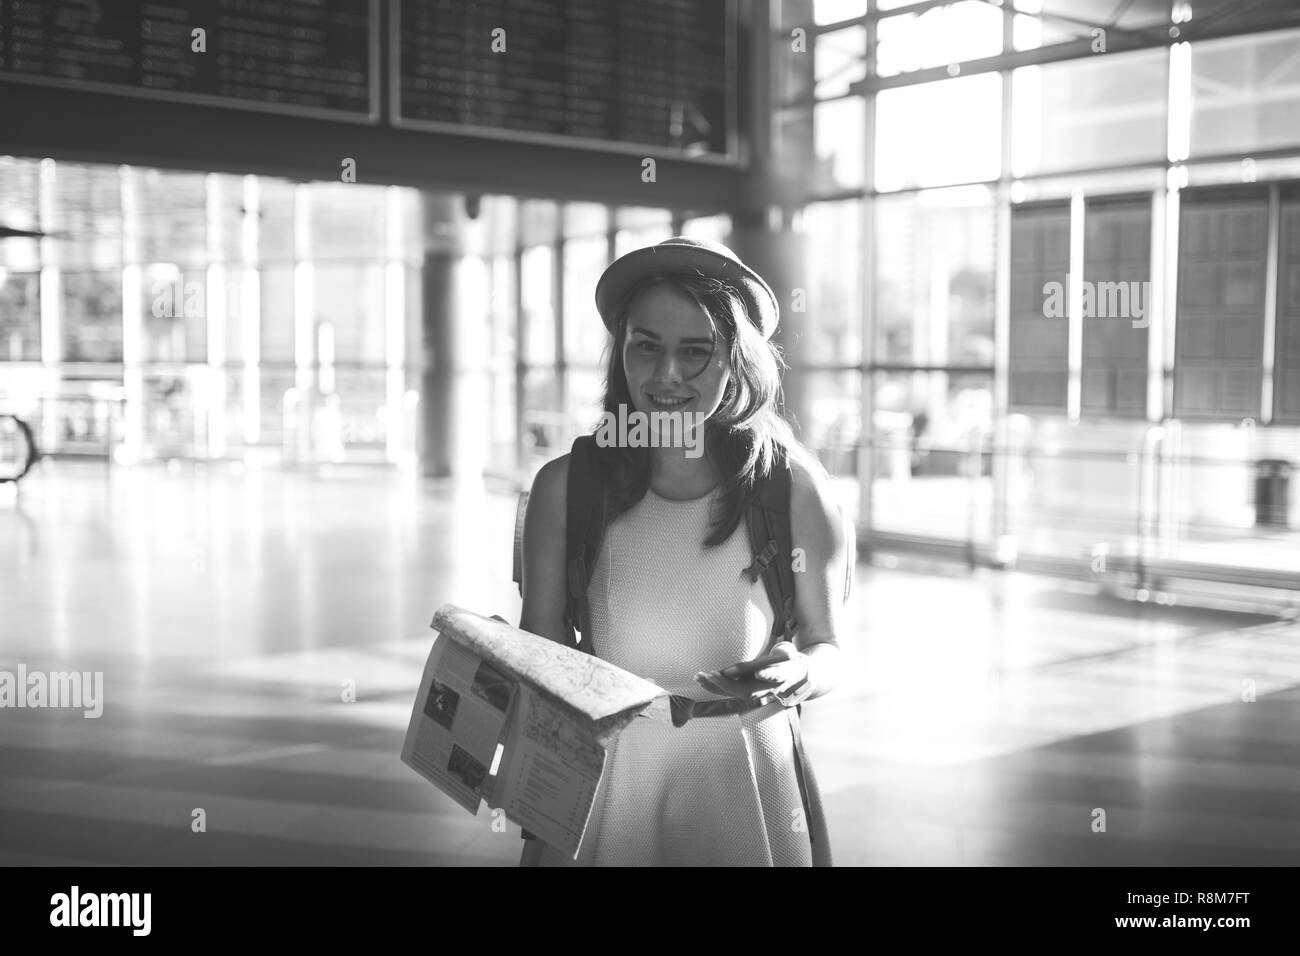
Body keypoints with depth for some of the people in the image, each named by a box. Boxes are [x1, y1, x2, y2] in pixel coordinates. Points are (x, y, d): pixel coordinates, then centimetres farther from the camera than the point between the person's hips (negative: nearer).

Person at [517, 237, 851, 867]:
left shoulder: (794, 489, -10)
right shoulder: (565, 487, -8)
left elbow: (826, 647, 2)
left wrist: (798, 677, -20)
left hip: (741, 787, 0)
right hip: (603, 784, 1)